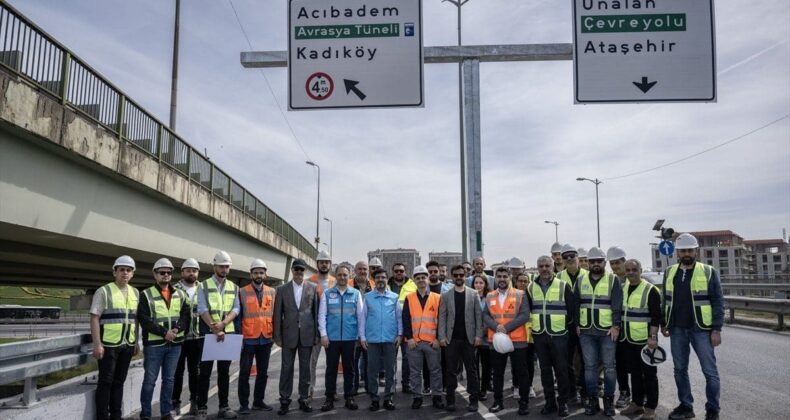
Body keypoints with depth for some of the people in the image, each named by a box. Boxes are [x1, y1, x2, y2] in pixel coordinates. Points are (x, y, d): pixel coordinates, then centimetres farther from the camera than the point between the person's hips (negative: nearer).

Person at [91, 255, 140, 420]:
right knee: (105, 382, 0)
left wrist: (136, 342, 12)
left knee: (119, 381, 13)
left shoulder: (135, 293, 10)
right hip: (108, 344, -5)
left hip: (127, 345, 5)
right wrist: (97, 344, -16)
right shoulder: (104, 291, -6)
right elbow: (94, 318, -10)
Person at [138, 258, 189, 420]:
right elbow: (144, 319, -12)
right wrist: (164, 332, -18)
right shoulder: (146, 295, -3)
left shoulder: (180, 295, 11)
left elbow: (185, 315, 6)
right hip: (154, 344, -4)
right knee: (150, 380, 3)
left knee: (169, 379, 11)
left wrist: (176, 329, -13)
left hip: (175, 344, 4)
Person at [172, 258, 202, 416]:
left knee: (194, 370, 10)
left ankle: (195, 401, 18)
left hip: (197, 337, 2)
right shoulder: (174, 290, -2)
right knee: (178, 371, 6)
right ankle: (175, 402, 16)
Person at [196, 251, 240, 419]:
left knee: (224, 372, 8)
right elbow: (202, 310, -9)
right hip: (208, 334, -3)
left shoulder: (233, 287, 11)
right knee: (205, 372, 1)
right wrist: (215, 330, -17)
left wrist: (223, 324, -14)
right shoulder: (204, 286, -1)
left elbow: (236, 309, 3)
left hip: (228, 333, 3)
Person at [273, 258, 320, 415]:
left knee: (305, 368, 8)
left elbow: (316, 312, 4)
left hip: (307, 334, 0)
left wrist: (316, 334, 0)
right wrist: (277, 336, -1)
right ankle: (284, 400, 13)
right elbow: (277, 314, 2)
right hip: (288, 334, 0)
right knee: (286, 368, 4)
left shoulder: (313, 288, 3)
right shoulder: (282, 289, 3)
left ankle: (303, 399, 18)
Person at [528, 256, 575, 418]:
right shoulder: (531, 287, 5)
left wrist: (567, 325, 3)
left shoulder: (563, 286, -5)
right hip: (539, 335, 3)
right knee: (545, 370, 9)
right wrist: (534, 325, 11)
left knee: (561, 369, 1)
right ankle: (550, 402, 19)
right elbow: (528, 310, 15)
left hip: (559, 335, -3)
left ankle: (563, 403, 13)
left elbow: (572, 309, -2)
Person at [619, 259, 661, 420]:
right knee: (634, 373, 14)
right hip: (628, 340, 7)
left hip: (645, 340, -6)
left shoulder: (650, 290, -11)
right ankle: (637, 403, 25)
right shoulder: (623, 289, 9)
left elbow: (656, 316, -15)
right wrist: (619, 331, 16)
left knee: (649, 374, 3)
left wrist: (653, 337, -21)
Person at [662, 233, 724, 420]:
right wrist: (664, 324, 10)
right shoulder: (670, 272, 8)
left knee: (710, 371, 1)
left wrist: (717, 329, -11)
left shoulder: (708, 272, -4)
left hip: (701, 329, -4)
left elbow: (718, 302, -6)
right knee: (680, 370, 10)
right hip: (677, 330, 4)